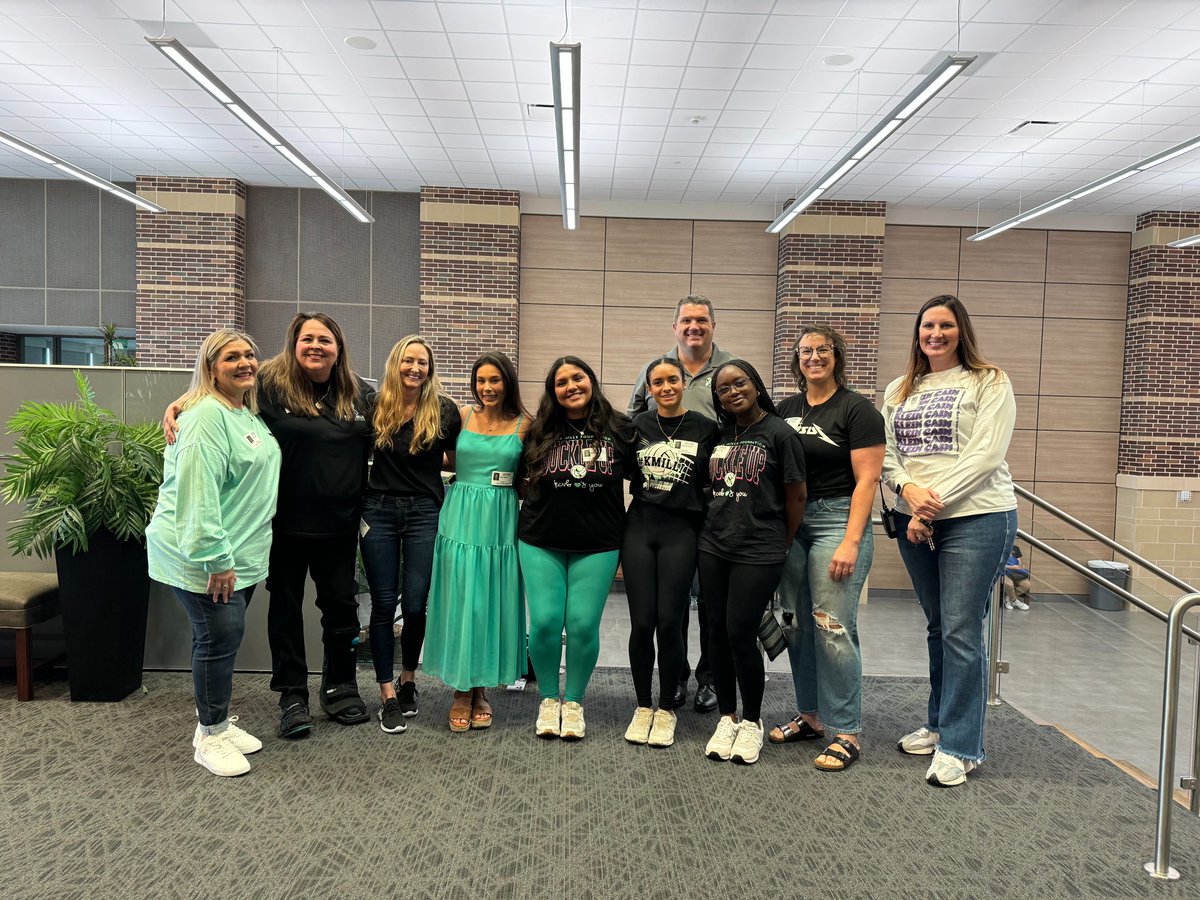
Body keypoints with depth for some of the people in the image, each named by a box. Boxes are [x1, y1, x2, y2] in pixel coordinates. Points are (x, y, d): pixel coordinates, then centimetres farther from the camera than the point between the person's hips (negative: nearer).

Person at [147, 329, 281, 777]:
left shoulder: (249, 414, 13)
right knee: (220, 638, -4)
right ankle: (211, 736, 13)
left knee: (223, 638, 16)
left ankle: (216, 722, 31)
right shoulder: (208, 415, -17)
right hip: (203, 556, -9)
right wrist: (216, 557, -25)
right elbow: (198, 491, -25)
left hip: (238, 553, 9)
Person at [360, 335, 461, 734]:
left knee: (415, 605, 2)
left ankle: (408, 682, 26)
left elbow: (456, 459, 13)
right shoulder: (376, 406, 3)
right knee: (384, 604, 3)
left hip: (424, 511, -1)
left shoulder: (444, 409, 0)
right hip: (379, 510, 1)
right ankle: (388, 697, 12)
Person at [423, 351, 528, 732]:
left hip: (500, 522, -1)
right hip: (460, 518, 1)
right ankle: (461, 690, 17)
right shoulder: (462, 416, 5)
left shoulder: (524, 425, 1)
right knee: (459, 603, 3)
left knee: (492, 604, 6)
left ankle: (481, 688, 22)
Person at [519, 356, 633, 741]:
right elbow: (518, 477, 16)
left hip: (596, 548, -1)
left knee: (583, 625, -1)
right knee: (545, 622, -2)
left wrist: (627, 531, 6)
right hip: (541, 544, 1)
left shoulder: (620, 430, 0)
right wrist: (537, 509, 8)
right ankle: (548, 699, 20)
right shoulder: (539, 432, 2)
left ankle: (574, 702, 21)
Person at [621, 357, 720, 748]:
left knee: (669, 623, 0)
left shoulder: (706, 429, 1)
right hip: (639, 528, 2)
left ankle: (666, 710, 19)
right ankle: (643, 707, 20)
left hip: (681, 532, -2)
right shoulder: (638, 425, 7)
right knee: (641, 623, 1)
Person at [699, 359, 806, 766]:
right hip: (713, 547, 5)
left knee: (740, 633, -4)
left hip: (758, 552, -5)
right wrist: (717, 528, 12)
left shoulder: (780, 433, -5)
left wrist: (782, 546, 5)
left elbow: (796, 496, -2)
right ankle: (727, 717, 23)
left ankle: (752, 721, 17)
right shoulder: (720, 434, 10)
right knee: (718, 632, 7)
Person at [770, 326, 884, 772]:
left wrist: (851, 542, -17)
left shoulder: (857, 409, -4)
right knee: (796, 624, 9)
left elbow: (866, 480, -10)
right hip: (790, 521, 6)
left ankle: (846, 733, 2)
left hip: (837, 519, -6)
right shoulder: (786, 409, 13)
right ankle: (810, 717, 24)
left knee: (833, 625, -9)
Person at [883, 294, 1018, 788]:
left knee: (961, 632, -5)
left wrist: (935, 503, -17)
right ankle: (940, 724, 30)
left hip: (975, 519, -5)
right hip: (914, 522, 5)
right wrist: (909, 489, -11)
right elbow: (887, 453, 9)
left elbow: (986, 455, -11)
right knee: (938, 628, 16)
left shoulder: (989, 383, -1)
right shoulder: (899, 390, 14)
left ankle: (960, 747, 5)